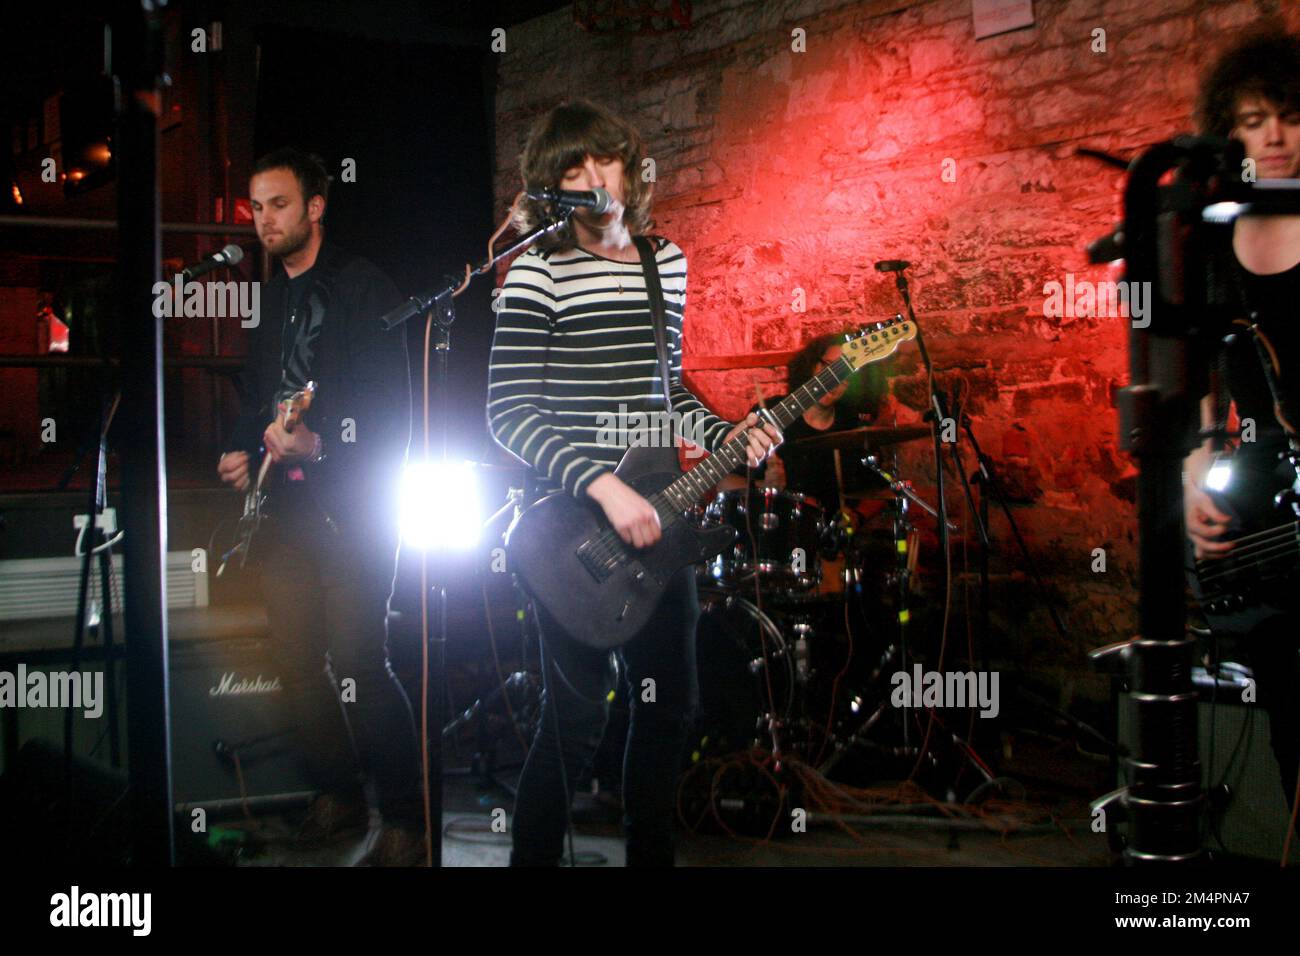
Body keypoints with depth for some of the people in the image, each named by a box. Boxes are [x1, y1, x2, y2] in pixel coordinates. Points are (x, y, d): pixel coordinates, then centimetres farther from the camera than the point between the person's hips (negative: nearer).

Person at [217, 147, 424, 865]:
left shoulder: (363, 288, -4)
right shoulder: (267, 298, 17)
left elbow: (392, 404, -12)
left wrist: (320, 446, -23)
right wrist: (241, 452, 8)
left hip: (352, 505, -7)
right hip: (284, 508, 7)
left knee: (354, 664, -12)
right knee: (297, 661, 7)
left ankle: (405, 819, -1)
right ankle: (336, 795, 23)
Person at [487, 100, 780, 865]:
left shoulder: (669, 263, 10)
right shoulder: (539, 270, -9)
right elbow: (508, 410, -15)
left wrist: (722, 436, 2)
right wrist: (602, 487, -22)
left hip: (655, 513, 6)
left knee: (671, 700, 12)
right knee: (578, 715, -3)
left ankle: (652, 853, 28)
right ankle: (534, 855, 17)